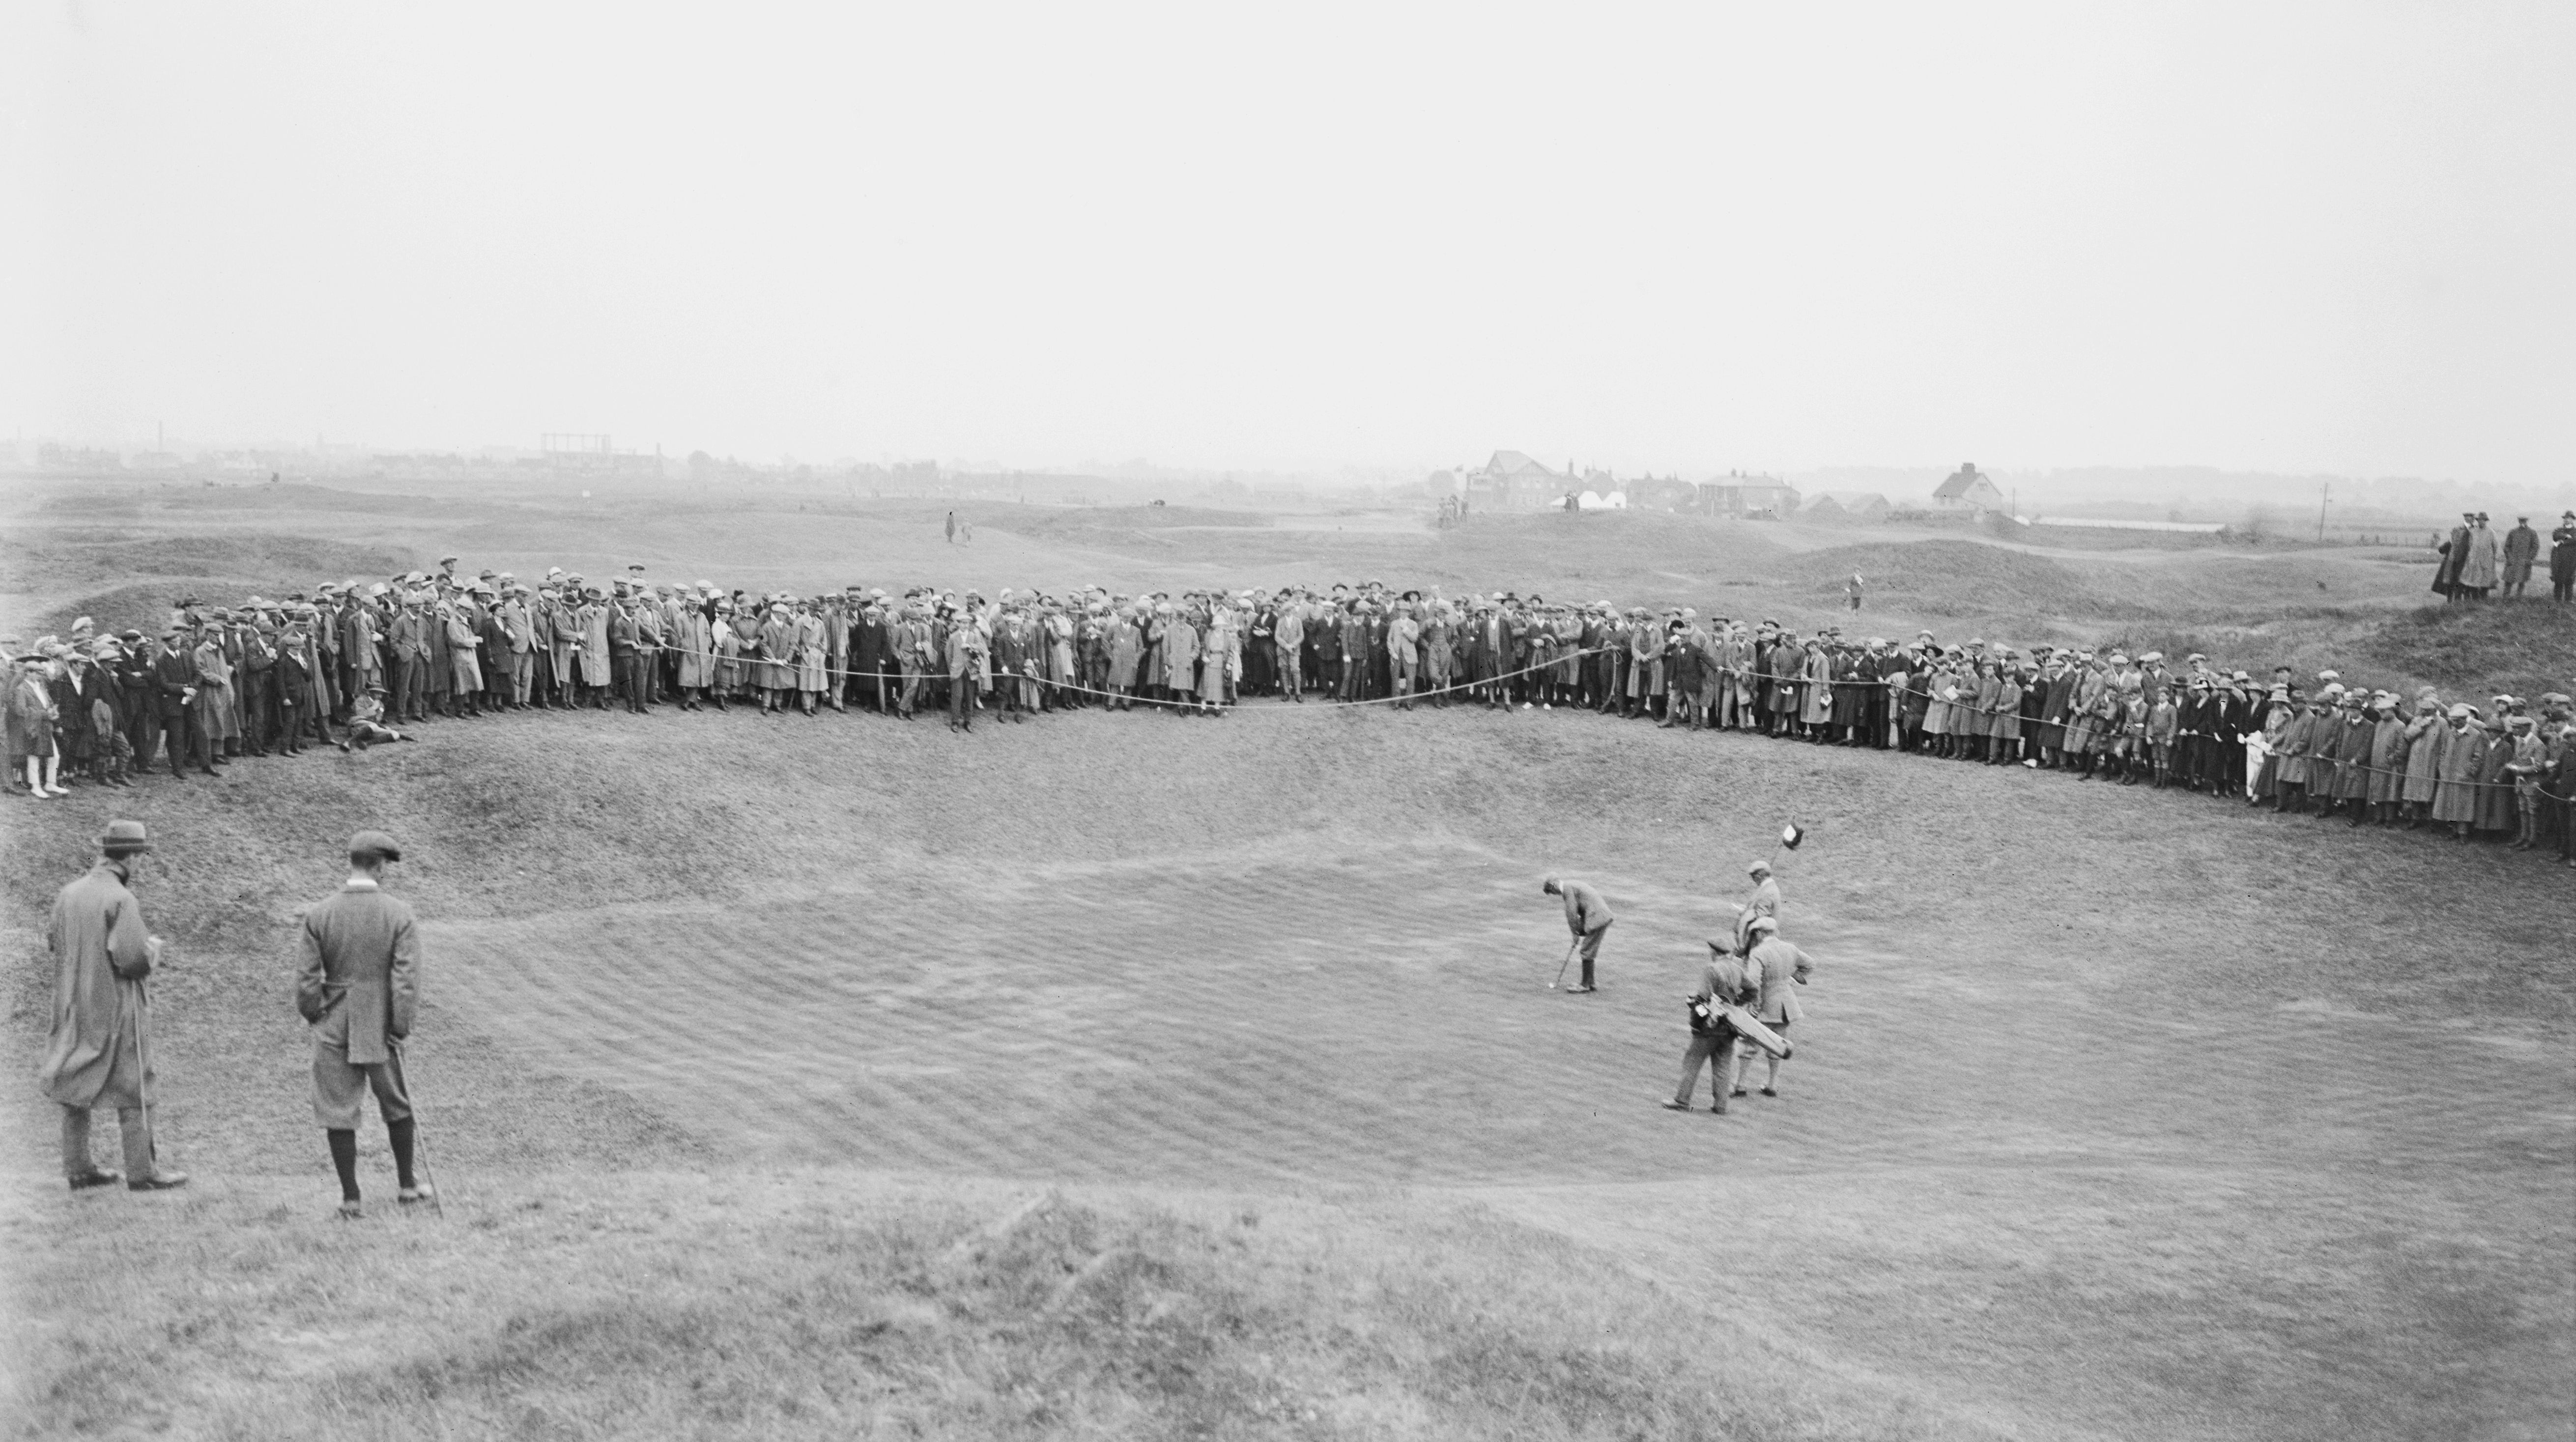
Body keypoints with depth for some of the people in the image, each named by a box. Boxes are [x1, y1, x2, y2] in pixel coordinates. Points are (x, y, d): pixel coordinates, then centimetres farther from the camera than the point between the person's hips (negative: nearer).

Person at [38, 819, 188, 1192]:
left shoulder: (69, 894, 3)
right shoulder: (121, 900, -18)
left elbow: (56, 942, 14)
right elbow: (132, 959, -21)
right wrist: (153, 949, -1)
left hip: (74, 1007, 7)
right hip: (115, 1007, -7)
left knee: (74, 1087, 13)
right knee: (133, 1092, 2)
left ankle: (78, 1168, 20)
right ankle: (142, 1171, 5)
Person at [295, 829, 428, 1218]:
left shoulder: (319, 915, -6)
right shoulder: (399, 915, -10)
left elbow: (306, 979, -5)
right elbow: (407, 979, -13)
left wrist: (314, 1017, 10)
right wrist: (400, 1028, -5)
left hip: (333, 1029, 1)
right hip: (379, 1028, 0)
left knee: (338, 1112, 8)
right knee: (397, 1107, 18)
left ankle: (350, 1197, 12)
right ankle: (407, 1185, 28)